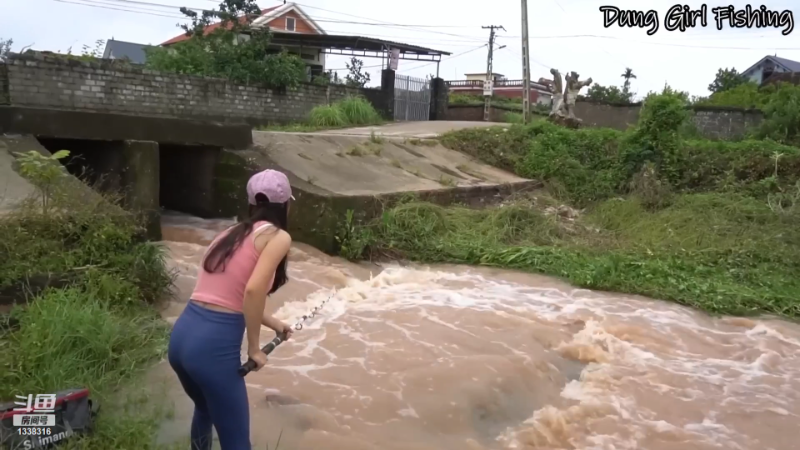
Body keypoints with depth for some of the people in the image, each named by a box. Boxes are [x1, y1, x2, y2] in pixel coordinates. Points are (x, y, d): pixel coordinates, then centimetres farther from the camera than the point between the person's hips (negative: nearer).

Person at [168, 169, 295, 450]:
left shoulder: (233, 233, 18)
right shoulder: (278, 236, -4)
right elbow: (252, 291, -19)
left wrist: (274, 324, 39)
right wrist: (254, 348, -7)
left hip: (183, 335, 8)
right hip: (214, 345, -8)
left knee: (205, 409, 35)